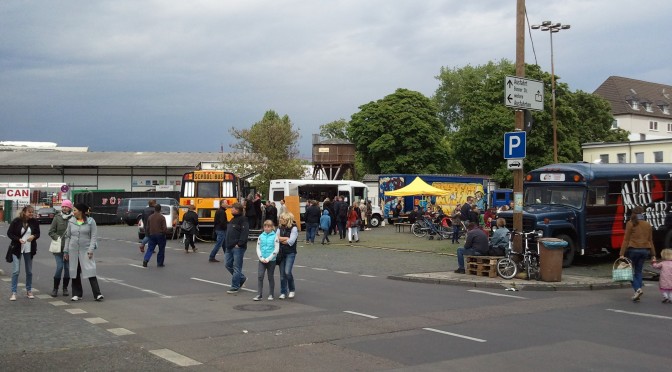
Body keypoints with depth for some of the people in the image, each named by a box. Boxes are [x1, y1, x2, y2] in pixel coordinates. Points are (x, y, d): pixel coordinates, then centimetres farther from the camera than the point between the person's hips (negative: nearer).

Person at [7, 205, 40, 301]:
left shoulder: (34, 222, -2)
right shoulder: (16, 221, -9)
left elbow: (38, 233, 7)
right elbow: (9, 233, -5)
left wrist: (33, 236, -16)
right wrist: (18, 239, -19)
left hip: (29, 249, 3)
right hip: (17, 249, -3)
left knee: (29, 271, 11)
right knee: (16, 271, -7)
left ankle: (29, 291, 25)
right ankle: (13, 293, -1)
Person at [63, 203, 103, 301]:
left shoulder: (90, 221, -2)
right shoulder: (71, 222, 8)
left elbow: (94, 236, -4)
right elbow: (68, 236, 12)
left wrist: (91, 250, -13)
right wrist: (66, 251, 9)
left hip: (85, 250, -4)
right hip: (73, 250, 4)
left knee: (90, 271, -10)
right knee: (75, 272, 7)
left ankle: (97, 294, -12)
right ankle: (77, 294, 18)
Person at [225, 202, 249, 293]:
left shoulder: (243, 220, -11)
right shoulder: (233, 219, 18)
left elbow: (245, 233, -20)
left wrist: (239, 244, -22)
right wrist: (227, 243, 16)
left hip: (238, 248, -10)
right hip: (230, 247, 10)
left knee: (236, 267, -3)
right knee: (227, 264, 11)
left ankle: (235, 287, 4)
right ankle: (242, 278, 28)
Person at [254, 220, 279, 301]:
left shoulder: (275, 236, -6)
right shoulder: (261, 236, 5)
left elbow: (276, 249, -10)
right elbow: (258, 248, 6)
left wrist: (268, 259, -13)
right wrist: (261, 258, -7)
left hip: (271, 260, -3)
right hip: (262, 260, 3)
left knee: (270, 277, 8)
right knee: (260, 276, -5)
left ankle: (271, 294, 19)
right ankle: (259, 295, -2)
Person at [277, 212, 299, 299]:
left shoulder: (294, 228, -7)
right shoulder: (280, 228, 10)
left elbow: (291, 241, -15)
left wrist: (281, 239, -4)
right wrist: (286, 238, -12)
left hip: (290, 253, -5)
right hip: (281, 253, 5)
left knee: (287, 272, -15)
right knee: (282, 274, 6)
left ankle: (292, 290, 6)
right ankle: (283, 292, 15)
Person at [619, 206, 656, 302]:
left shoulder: (631, 224, -7)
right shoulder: (648, 225, 8)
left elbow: (626, 240, -10)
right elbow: (650, 241, 10)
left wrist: (622, 254, -11)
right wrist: (653, 255, 15)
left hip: (633, 250, -5)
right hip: (645, 250, 5)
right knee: (638, 271, 13)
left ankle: (637, 289, -15)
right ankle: (637, 293, 10)